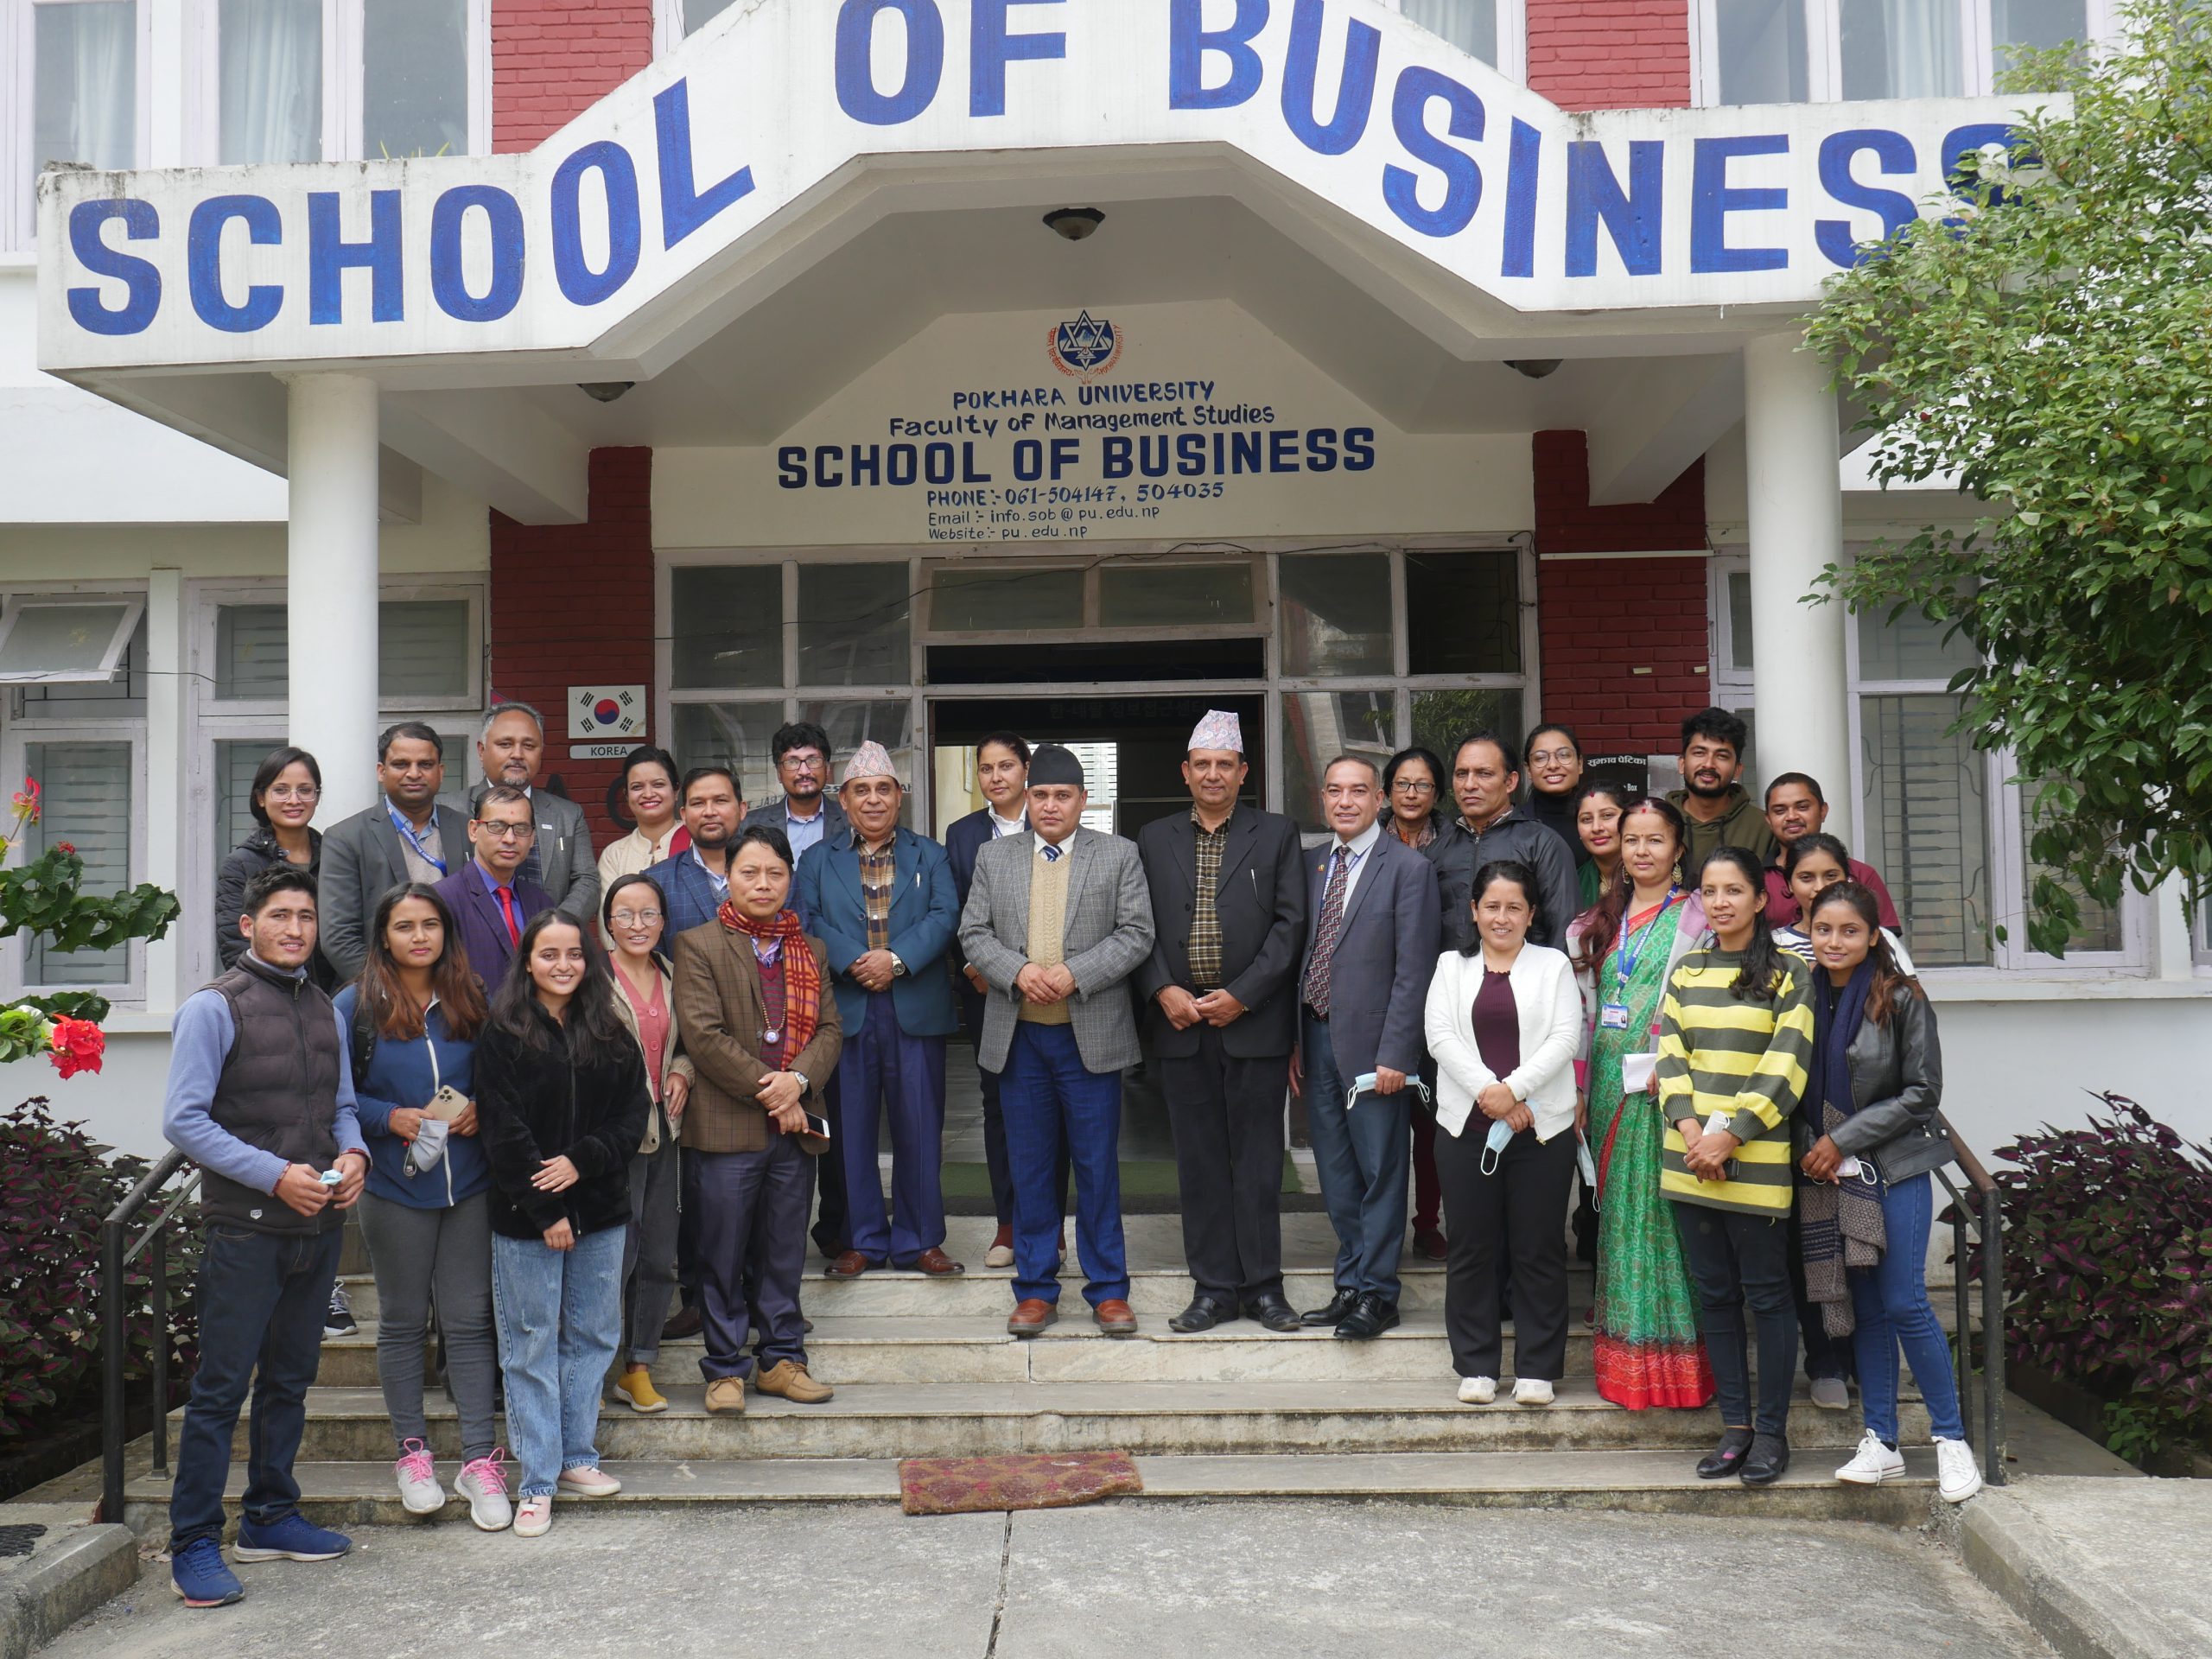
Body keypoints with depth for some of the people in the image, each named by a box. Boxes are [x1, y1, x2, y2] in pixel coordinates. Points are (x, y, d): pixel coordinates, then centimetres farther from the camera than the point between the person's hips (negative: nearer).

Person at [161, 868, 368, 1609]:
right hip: (246, 1228, -6)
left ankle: (270, 1518, 29)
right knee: (222, 1387, -3)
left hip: (318, 1225, 6)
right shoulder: (214, 1009, -6)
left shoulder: (324, 1011, 13)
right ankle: (194, 1545, 6)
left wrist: (352, 1155, -3)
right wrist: (276, 1175, -17)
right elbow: (184, 1121, -11)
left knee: (290, 1379, 15)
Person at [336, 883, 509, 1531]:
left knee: (469, 1320, 4)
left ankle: (480, 1459, 10)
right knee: (403, 1321, 10)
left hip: (469, 1185, 2)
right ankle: (412, 1451, 23)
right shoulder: (356, 1007, -3)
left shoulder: (471, 1002, 6)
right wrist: (389, 1117, -15)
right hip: (395, 1187, -2)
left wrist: (480, 1110, -5)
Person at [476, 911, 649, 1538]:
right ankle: (537, 1481, 11)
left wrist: (582, 1161, -12)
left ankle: (576, 1456, 26)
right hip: (525, 1219, -4)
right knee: (531, 1346, 3)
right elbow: (503, 1131, -9)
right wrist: (546, 1212, -13)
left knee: (593, 1336, 12)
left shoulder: (609, 1032, 6)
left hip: (600, 1210, 4)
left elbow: (634, 1111, 4)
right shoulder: (503, 1034, -5)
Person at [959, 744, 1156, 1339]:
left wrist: (1075, 974, -15)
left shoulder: (1119, 855, 4)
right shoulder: (994, 857, 10)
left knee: (1098, 1165, 3)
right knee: (1029, 1167, 8)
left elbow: (1136, 934, -3)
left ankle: (1108, 1290, 14)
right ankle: (1035, 1289, 18)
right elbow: (973, 933, 6)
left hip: (1091, 1033, -2)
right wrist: (1018, 972, -13)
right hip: (1019, 1034, 2)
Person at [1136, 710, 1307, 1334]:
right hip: (1181, 1020, 2)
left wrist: (1242, 996, -10)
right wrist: (1163, 992, -8)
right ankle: (1214, 1287, 15)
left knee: (1257, 1158, 3)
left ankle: (1263, 1283, 14)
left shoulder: (1277, 835, 5)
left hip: (1254, 1021, -2)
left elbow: (1290, 923, -2)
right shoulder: (1153, 839, 11)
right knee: (1199, 1160, 7)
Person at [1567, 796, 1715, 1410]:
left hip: (1666, 1086, -5)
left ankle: (1677, 1359, 4)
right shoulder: (1603, 918, 16)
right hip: (1610, 1084, 5)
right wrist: (1580, 1090, 10)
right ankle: (1627, 1360, 17)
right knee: (1618, 1210, 8)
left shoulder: (1697, 916, -1)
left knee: (1665, 1212, -5)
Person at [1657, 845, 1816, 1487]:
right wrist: (1689, 1128, -8)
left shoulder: (1788, 974, -2)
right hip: (1691, 1160, 5)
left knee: (1766, 1293, 2)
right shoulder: (1686, 972, 12)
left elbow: (1785, 1066, -8)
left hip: (1756, 1163, -4)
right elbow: (1670, 1055, 7)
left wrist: (1729, 1136, -15)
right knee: (1715, 1294, 9)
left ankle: (1771, 1429, 12)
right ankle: (1734, 1425, 17)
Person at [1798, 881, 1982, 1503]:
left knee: (1905, 1304, -6)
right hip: (1828, 1172, 4)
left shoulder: (1902, 998, -7)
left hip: (1896, 1167, -4)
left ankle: (1952, 1439, 8)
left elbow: (1922, 1093, -8)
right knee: (1864, 1306, 8)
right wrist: (1811, 1150, -3)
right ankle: (1881, 1442, 15)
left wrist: (1844, 1139, -11)